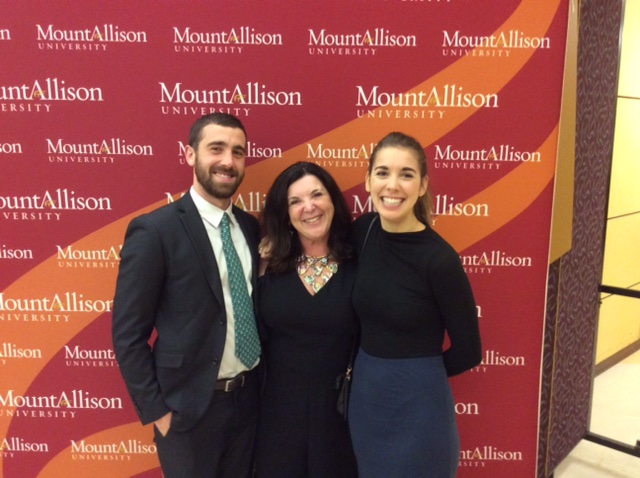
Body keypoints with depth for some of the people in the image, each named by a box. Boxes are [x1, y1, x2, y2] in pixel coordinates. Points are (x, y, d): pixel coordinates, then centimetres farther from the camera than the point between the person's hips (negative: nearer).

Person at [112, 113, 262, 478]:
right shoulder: (154, 231, -16)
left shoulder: (250, 227, 3)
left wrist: (261, 382, 7)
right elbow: (128, 335, -13)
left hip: (249, 398, 6)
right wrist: (156, 410, -11)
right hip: (189, 407, -5)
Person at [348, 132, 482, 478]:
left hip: (417, 403, -5)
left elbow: (467, 352, -10)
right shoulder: (362, 231, -5)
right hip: (364, 394, 5)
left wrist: (415, 374, 2)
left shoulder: (439, 259, -20)